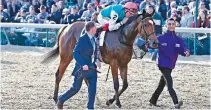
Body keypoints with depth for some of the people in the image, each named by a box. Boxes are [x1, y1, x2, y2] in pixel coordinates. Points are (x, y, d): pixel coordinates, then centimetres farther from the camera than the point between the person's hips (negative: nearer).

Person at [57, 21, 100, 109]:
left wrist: (96, 60, 6)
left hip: (92, 68, 7)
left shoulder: (93, 39, 6)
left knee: (93, 88, -1)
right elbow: (75, 53, -19)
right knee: (75, 88, 2)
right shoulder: (82, 39, -16)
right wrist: (83, 65, -25)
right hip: (82, 68, -7)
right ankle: (61, 100, 22)